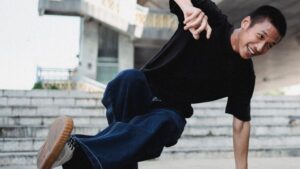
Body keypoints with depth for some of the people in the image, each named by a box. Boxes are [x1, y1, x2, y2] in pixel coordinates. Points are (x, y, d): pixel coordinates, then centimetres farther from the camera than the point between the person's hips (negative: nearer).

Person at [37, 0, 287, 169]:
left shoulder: (244, 76, -1)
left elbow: (241, 122, 6)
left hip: (169, 111, 1)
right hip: (146, 91, 0)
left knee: (161, 124, -38)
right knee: (130, 78, -38)